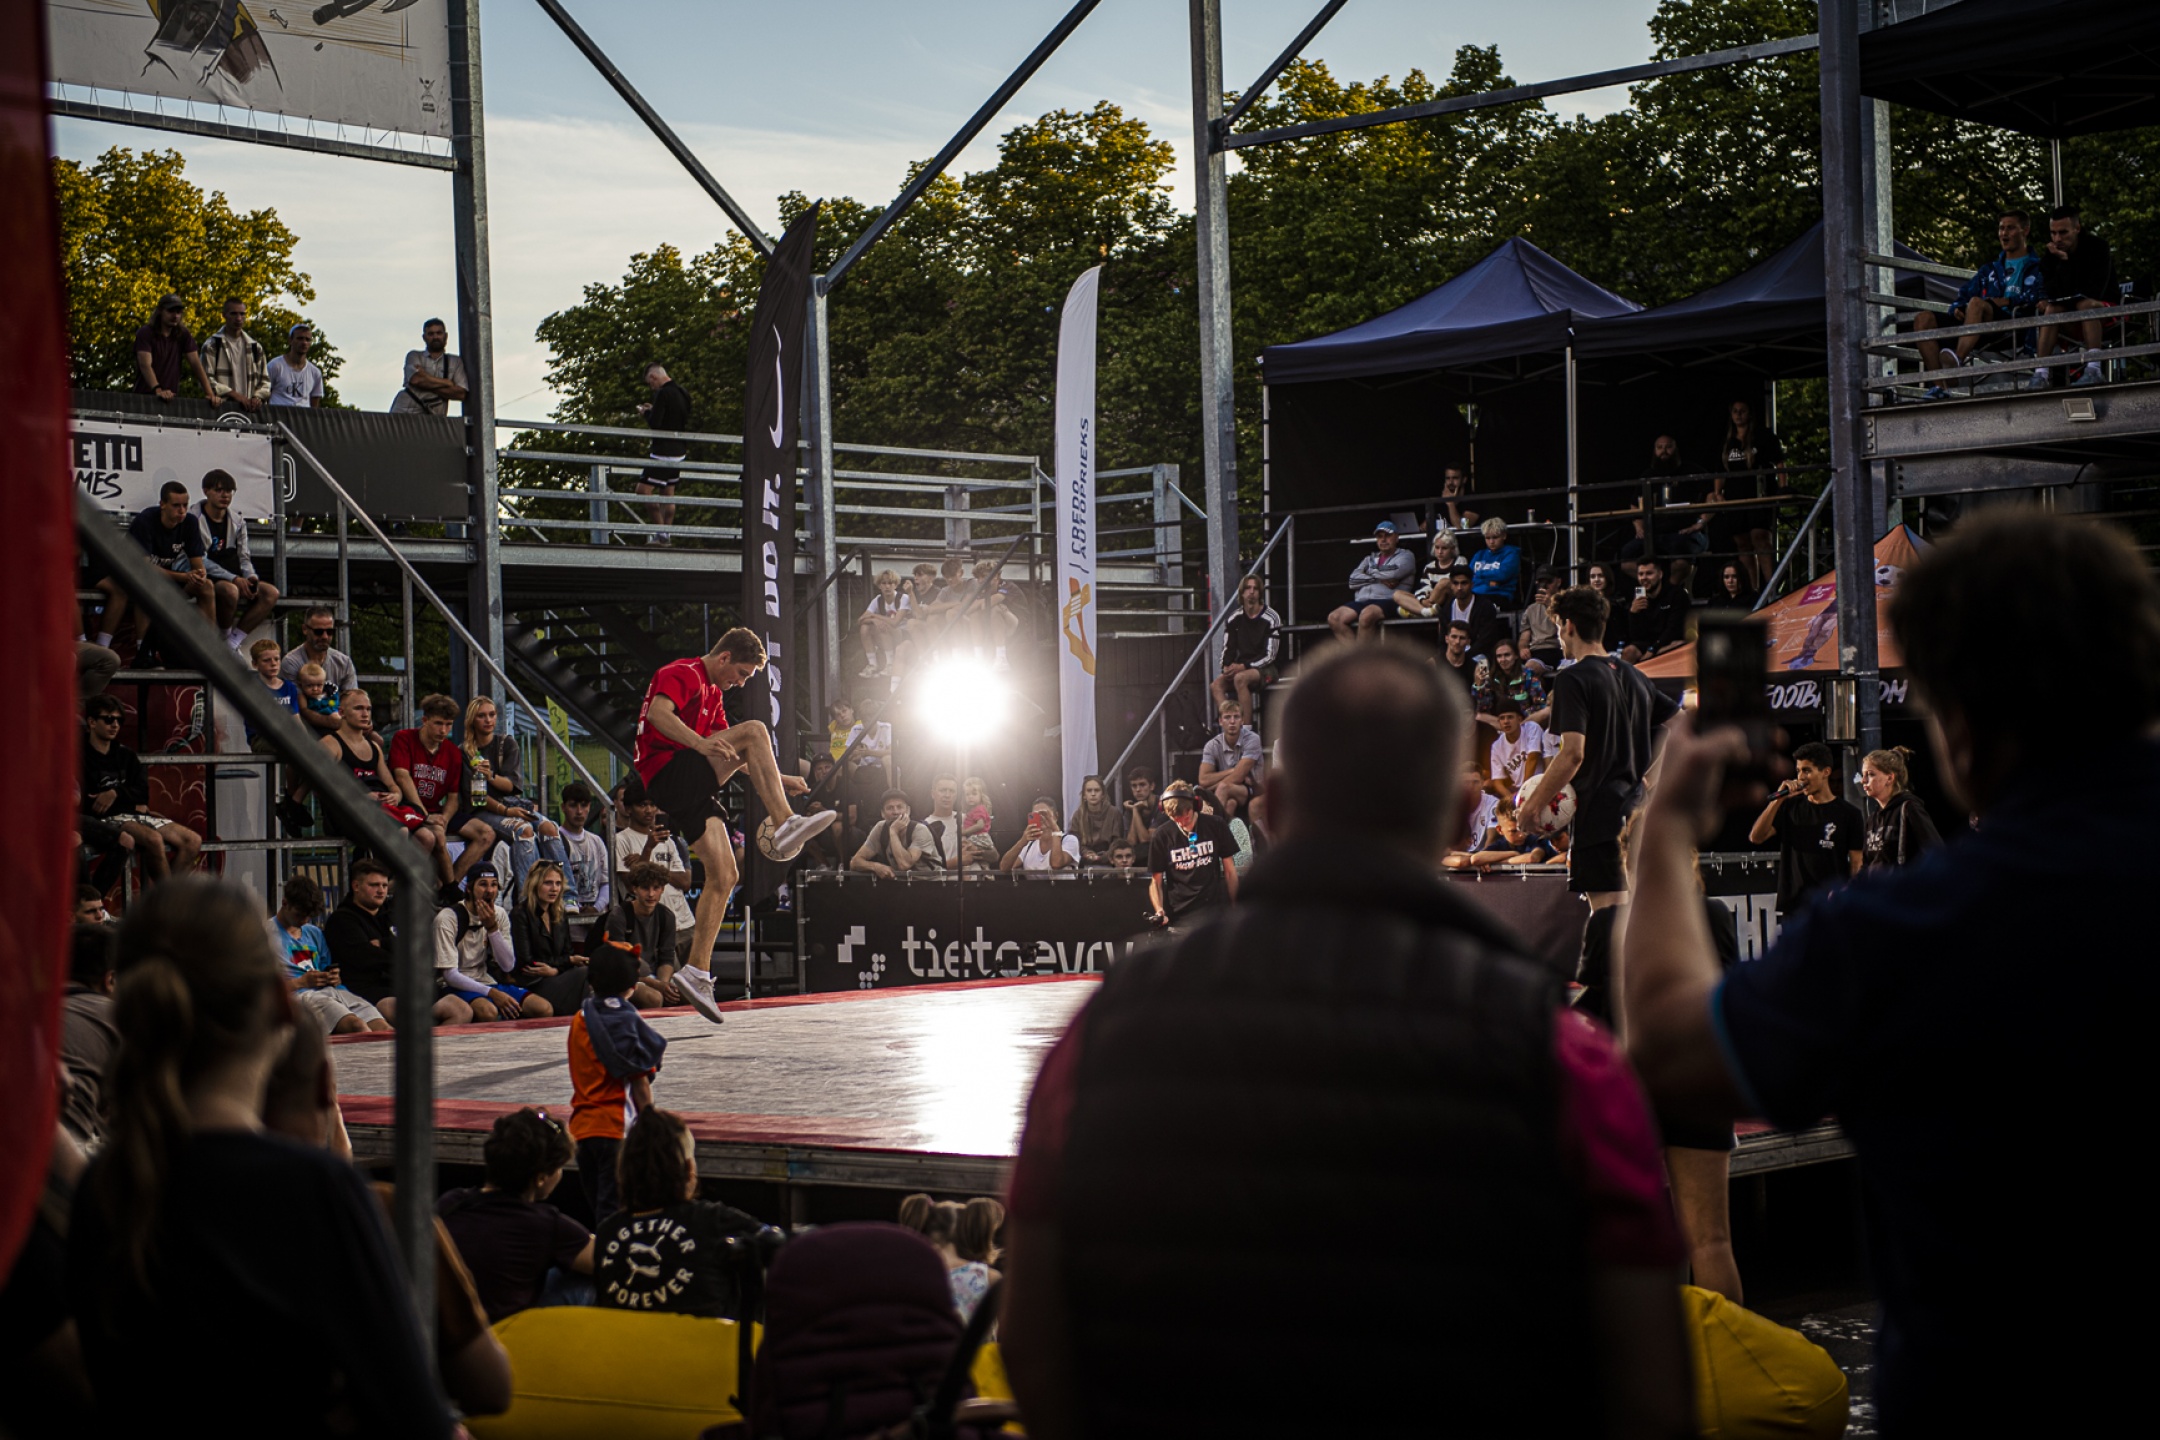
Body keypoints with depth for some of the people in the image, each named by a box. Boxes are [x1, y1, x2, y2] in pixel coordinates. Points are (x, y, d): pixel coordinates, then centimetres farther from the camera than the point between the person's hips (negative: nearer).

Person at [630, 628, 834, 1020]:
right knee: (754, 731, -22)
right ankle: (784, 826, -34)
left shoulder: (712, 692, 27)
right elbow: (657, 713, -25)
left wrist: (776, 778, 24)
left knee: (724, 876, 0)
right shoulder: (682, 674, -4)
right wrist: (698, 742, -39)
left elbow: (730, 754, 32)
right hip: (667, 774, -10)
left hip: (692, 791, 10)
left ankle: (697, 972, -1)